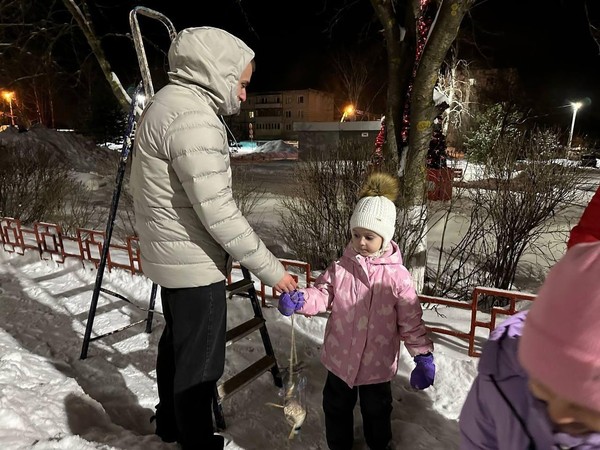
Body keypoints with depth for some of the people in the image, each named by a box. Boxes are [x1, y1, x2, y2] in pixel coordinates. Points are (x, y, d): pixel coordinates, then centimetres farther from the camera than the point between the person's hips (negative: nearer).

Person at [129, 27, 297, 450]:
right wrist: (271, 268, -16)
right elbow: (218, 212, -25)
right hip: (194, 263, -11)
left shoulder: (169, 103, 11)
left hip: (174, 255, 11)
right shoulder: (192, 118, -22)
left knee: (176, 343, 25)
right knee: (199, 363, 5)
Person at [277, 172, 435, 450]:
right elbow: (322, 294, -11)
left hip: (377, 363, -1)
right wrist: (298, 300, -31)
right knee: (337, 408, 22)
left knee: (377, 410, 25)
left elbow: (411, 320, -12)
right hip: (340, 359, 2)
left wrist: (423, 356, -15)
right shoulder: (340, 268, -10)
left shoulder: (397, 276, -15)